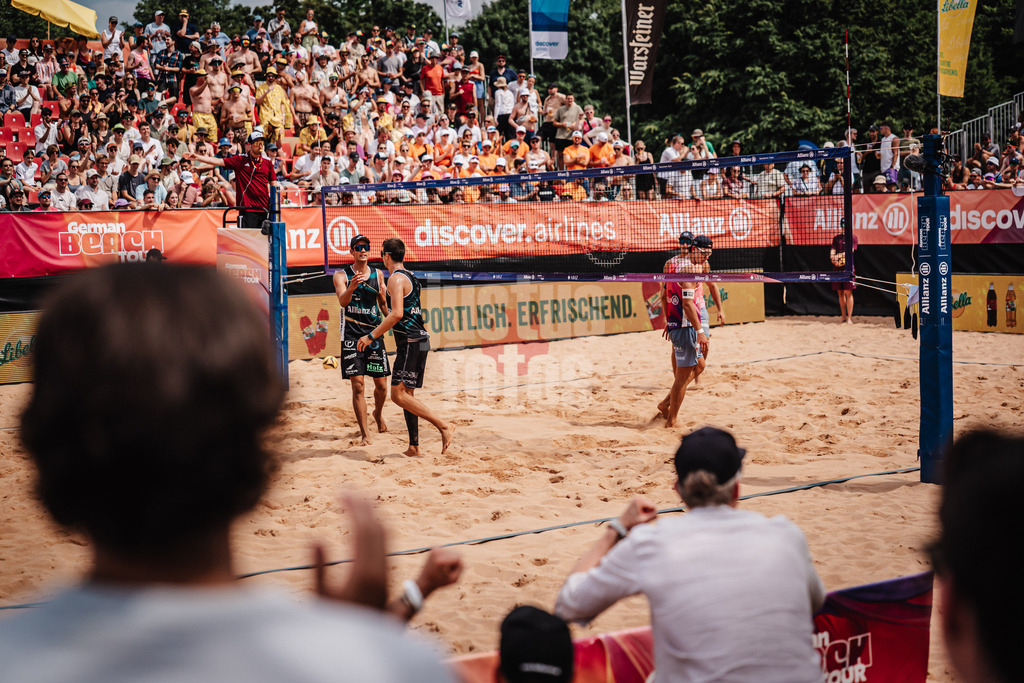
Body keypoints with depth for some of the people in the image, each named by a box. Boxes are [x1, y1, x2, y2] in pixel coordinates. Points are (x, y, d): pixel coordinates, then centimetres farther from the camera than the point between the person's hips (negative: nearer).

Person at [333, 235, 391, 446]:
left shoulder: (378, 274, 8)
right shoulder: (342, 275, -3)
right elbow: (342, 301, -20)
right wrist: (351, 287, -40)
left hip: (374, 334, 3)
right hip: (351, 336, -3)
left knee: (381, 384, 6)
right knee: (358, 385, -9)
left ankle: (378, 413, 37)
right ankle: (365, 433, -3)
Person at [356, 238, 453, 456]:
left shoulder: (396, 278, -12)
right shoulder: (410, 277, 18)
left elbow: (397, 314, -23)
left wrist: (371, 336, -19)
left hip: (410, 343, -10)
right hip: (419, 340, 10)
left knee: (398, 395, -12)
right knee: (406, 394, 11)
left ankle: (443, 426, -15)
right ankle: (414, 446, 11)